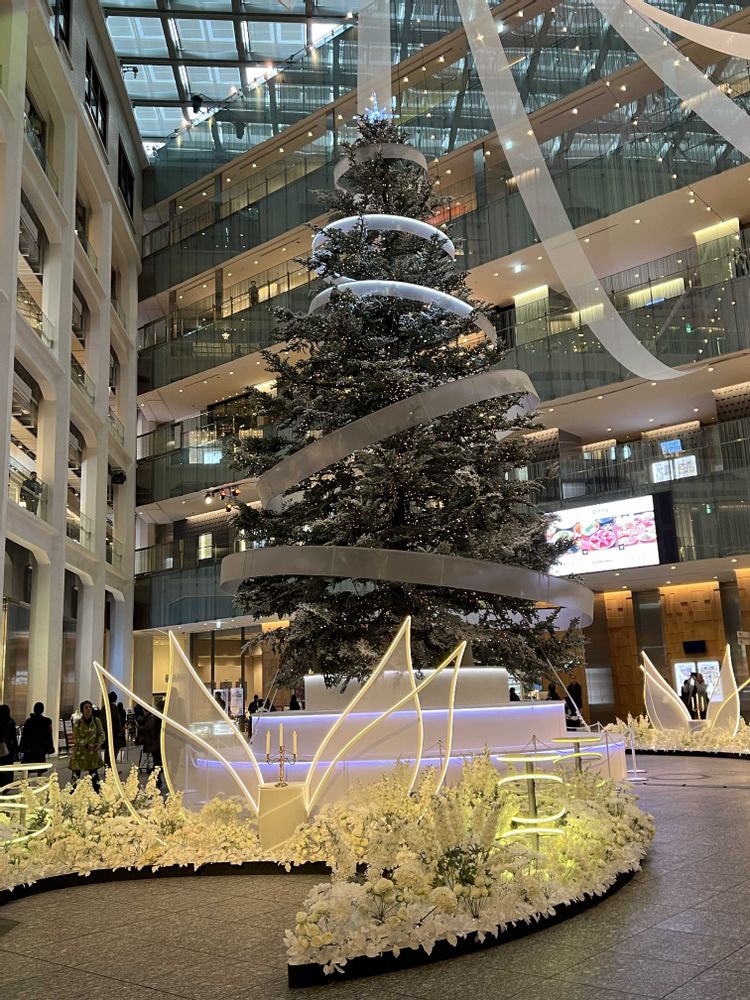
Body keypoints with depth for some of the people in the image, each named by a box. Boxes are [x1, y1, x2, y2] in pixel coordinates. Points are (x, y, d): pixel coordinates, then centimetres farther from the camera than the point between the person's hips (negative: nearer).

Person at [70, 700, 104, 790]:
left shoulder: (97, 721, -1)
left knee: (94, 774, 5)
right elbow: (76, 738, -7)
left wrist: (99, 744, -16)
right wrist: (87, 745, -18)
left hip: (93, 752, 1)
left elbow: (101, 734, 2)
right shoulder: (77, 722, -5)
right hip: (80, 752, -1)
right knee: (76, 775, 0)